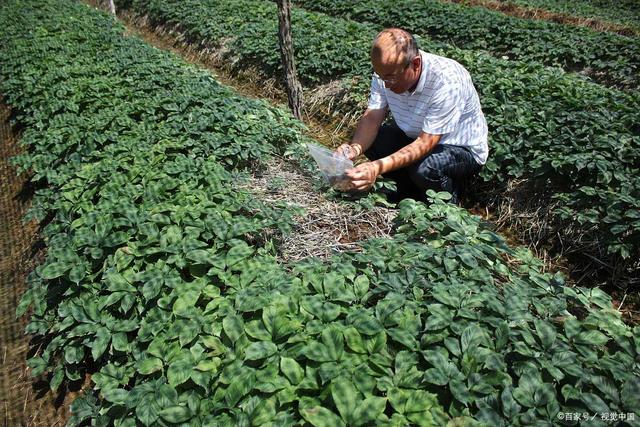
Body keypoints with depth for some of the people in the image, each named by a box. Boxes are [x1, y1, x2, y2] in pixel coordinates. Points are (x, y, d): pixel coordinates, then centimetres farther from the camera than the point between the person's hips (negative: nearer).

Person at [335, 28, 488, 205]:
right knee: (368, 140, -13)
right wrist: (355, 148, -36)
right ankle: (410, 193, 8)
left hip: (462, 148, -6)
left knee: (424, 169, -35)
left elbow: (426, 143, -34)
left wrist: (379, 167, -46)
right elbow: (372, 117, -14)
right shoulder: (387, 71, -15)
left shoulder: (446, 81, -34)